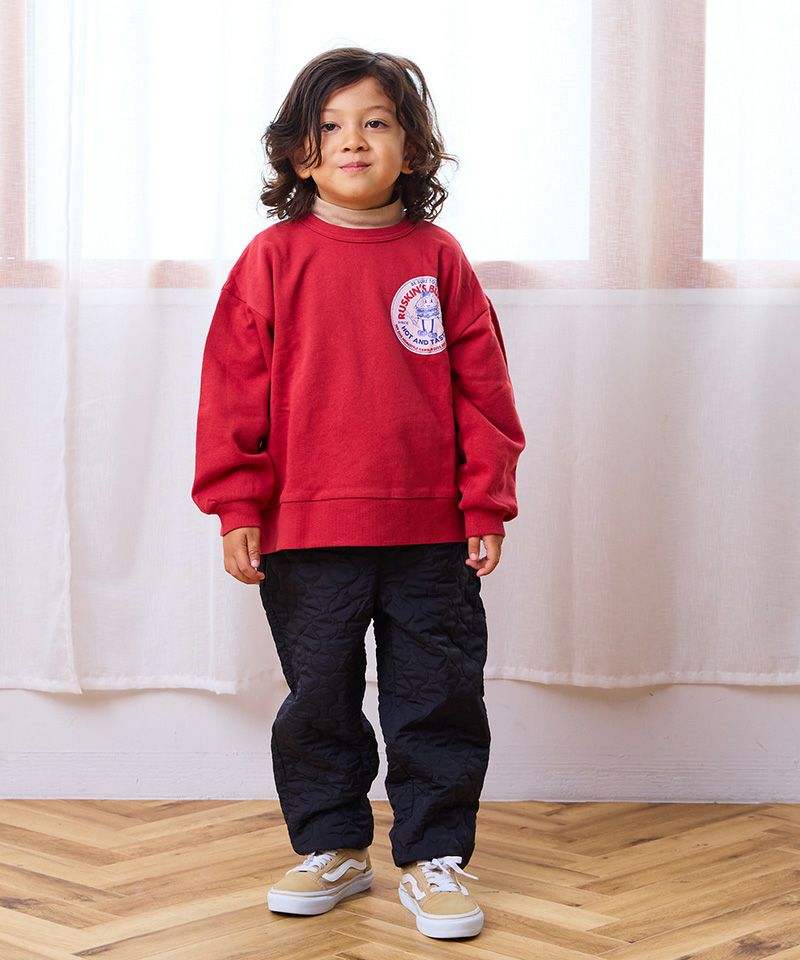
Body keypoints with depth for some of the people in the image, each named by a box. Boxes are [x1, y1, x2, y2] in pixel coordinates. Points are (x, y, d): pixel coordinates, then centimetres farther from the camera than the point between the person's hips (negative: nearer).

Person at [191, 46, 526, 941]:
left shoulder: (438, 259, 2)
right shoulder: (273, 258, -1)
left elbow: (481, 387, 4)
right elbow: (235, 387, -1)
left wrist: (487, 505, 1)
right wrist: (237, 508, -5)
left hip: (430, 533, 0)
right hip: (305, 535, 0)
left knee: (440, 698, 6)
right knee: (319, 700, 12)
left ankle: (432, 857, 20)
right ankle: (332, 848, 29)